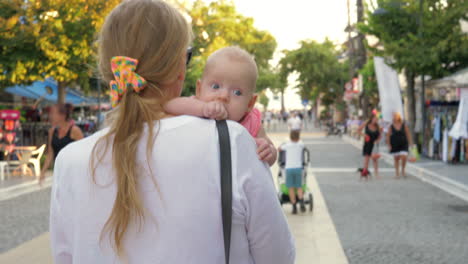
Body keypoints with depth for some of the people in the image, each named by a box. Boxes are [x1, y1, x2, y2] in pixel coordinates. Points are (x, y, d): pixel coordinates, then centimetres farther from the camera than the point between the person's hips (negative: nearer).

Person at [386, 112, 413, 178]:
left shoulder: (404, 125, -3)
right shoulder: (391, 126, -3)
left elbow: (408, 134, 0)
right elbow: (388, 136, 1)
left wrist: (410, 143, -3)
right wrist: (389, 145, -4)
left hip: (403, 145, -1)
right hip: (395, 145, 1)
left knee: (404, 157, -13)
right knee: (396, 159, 5)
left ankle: (403, 170, 11)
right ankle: (397, 173, 15)